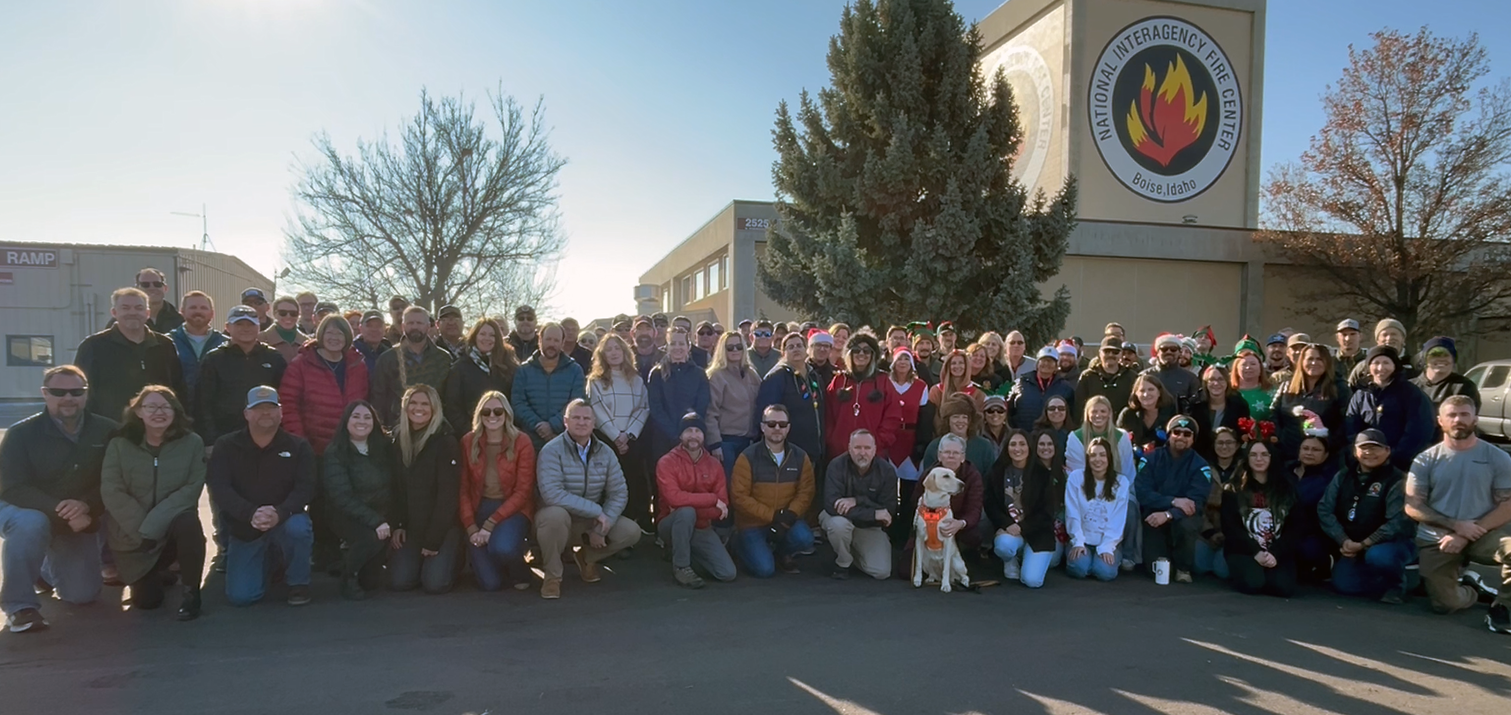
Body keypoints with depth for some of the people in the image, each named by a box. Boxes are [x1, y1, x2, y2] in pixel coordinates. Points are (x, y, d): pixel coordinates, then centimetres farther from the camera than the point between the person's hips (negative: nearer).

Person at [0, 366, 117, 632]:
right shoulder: (21, 433, -15)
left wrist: (85, 505, -30)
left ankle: (47, 568, 37)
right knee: (31, 524, -40)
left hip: (79, 522, 3)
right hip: (25, 511, -3)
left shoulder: (106, 431, -10)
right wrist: (61, 510, -33)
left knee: (83, 594, 1)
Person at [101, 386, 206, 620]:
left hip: (173, 524, -1)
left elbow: (192, 488, -13)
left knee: (188, 522, -37)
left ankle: (191, 591, -15)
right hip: (132, 535, 1)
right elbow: (111, 493, -11)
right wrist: (141, 529, -20)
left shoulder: (191, 442, -7)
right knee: (146, 601, -2)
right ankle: (159, 573, 36)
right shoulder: (119, 445, -4)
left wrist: (153, 525, -23)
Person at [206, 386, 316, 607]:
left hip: (284, 521, -1)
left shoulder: (298, 446, -5)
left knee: (298, 528, -38)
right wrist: (251, 514, -31)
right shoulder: (226, 446, -3)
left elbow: (305, 488, -14)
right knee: (240, 596, -10)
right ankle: (265, 564, 27)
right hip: (243, 527, 1)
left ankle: (298, 583, -7)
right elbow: (219, 488, -14)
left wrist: (280, 513, -35)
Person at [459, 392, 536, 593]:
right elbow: (463, 489, 0)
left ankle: (519, 572, 2)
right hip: (480, 508, 2)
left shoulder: (521, 442, -7)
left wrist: (490, 524, -18)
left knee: (502, 548, -35)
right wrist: (471, 527, -13)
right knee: (490, 583, -14)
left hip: (513, 509, -2)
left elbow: (523, 491, -11)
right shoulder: (468, 442, 0)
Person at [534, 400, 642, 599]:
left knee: (631, 532, -14)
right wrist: (596, 511, -29)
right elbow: (552, 494, -31)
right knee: (556, 515, -39)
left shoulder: (605, 453, -2)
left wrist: (600, 530, -19)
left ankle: (587, 557, 16)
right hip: (558, 517, -5)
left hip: (592, 521, 5)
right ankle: (552, 574, -12)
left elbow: (618, 494, -5)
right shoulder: (552, 451, -18)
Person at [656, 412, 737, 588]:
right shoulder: (667, 462, -12)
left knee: (727, 574, -11)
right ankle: (681, 566, -18)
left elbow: (722, 508, -5)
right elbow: (674, 497, -28)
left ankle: (690, 555, 17)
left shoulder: (714, 464, 0)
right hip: (672, 525, -4)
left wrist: (692, 508, -20)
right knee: (686, 512, -38)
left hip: (702, 528, 4)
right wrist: (712, 499, -22)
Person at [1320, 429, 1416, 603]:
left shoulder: (1397, 480, -12)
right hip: (1354, 546, 5)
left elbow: (1399, 522, -21)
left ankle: (1396, 585, -2)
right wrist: (1344, 541, -16)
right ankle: (1387, 584, 17)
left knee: (1377, 556, -37)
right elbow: (1324, 510, -2)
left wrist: (1364, 544, -22)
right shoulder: (1343, 476, 4)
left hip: (1392, 543, -5)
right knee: (1343, 584, -13)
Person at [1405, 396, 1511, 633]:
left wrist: (1465, 537, -17)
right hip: (1436, 539, 1)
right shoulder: (1426, 460, 0)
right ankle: (1468, 592, 33)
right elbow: (1413, 507, -4)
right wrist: (1456, 525, -18)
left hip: (1483, 534, 0)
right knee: (1445, 605, -6)